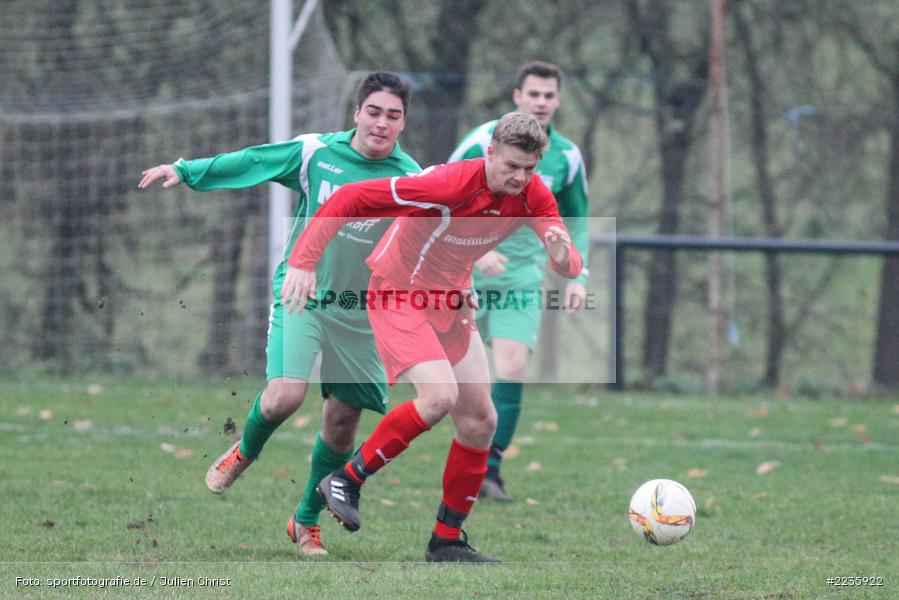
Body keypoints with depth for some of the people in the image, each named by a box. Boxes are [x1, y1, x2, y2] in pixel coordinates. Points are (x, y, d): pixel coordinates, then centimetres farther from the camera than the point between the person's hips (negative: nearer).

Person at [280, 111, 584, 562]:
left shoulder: (532, 196, -10)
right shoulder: (448, 186, -30)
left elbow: (569, 265, -10)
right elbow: (349, 199, -27)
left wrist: (563, 257, -36)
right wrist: (304, 261, -30)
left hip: (451, 300, 7)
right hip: (397, 294, -7)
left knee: (480, 419, 4)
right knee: (439, 395, -26)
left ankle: (447, 541, 16)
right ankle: (347, 479, -9)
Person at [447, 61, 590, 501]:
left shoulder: (566, 156, 1)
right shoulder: (483, 143, -11)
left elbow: (575, 219, 15)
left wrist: (578, 276, 4)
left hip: (522, 276, 2)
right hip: (467, 272, -2)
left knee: (512, 370, -13)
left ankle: (489, 469, -5)